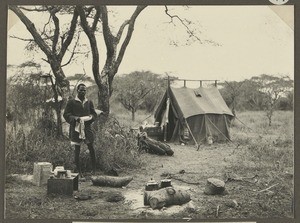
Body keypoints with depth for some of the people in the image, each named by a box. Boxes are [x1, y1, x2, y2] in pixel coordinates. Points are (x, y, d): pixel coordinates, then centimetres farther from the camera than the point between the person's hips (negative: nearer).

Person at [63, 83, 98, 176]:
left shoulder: (89, 102, 11)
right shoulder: (71, 102, 1)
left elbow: (94, 114, 15)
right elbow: (66, 114, -1)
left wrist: (90, 118, -7)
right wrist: (75, 118, -17)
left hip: (87, 128, 3)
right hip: (76, 128, -2)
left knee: (91, 148, -1)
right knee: (77, 150, 3)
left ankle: (94, 169, 11)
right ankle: (78, 171, 10)